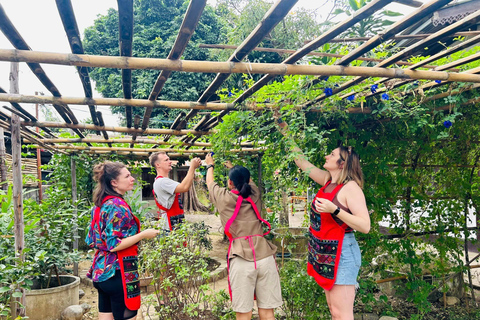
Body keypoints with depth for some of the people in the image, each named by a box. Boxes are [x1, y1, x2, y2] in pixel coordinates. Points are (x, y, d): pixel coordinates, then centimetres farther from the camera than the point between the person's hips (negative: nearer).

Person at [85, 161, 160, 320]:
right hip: (119, 273, -9)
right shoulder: (118, 205, -17)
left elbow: (91, 241, 13)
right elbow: (114, 245, -21)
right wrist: (143, 235, -17)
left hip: (101, 270, 9)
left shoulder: (100, 204, 9)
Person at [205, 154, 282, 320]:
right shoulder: (255, 194, 12)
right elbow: (247, 180, 35)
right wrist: (232, 167, 54)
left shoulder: (224, 197, 4)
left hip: (241, 260, -3)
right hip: (265, 256, 3)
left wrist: (210, 165, 47)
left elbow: (210, 182, 26)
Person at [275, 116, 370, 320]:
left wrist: (334, 210, -29)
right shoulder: (327, 181, 6)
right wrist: (285, 131, 12)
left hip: (341, 254, -8)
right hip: (324, 254, 8)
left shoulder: (351, 188, -15)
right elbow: (302, 161, 13)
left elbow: (365, 226, -21)